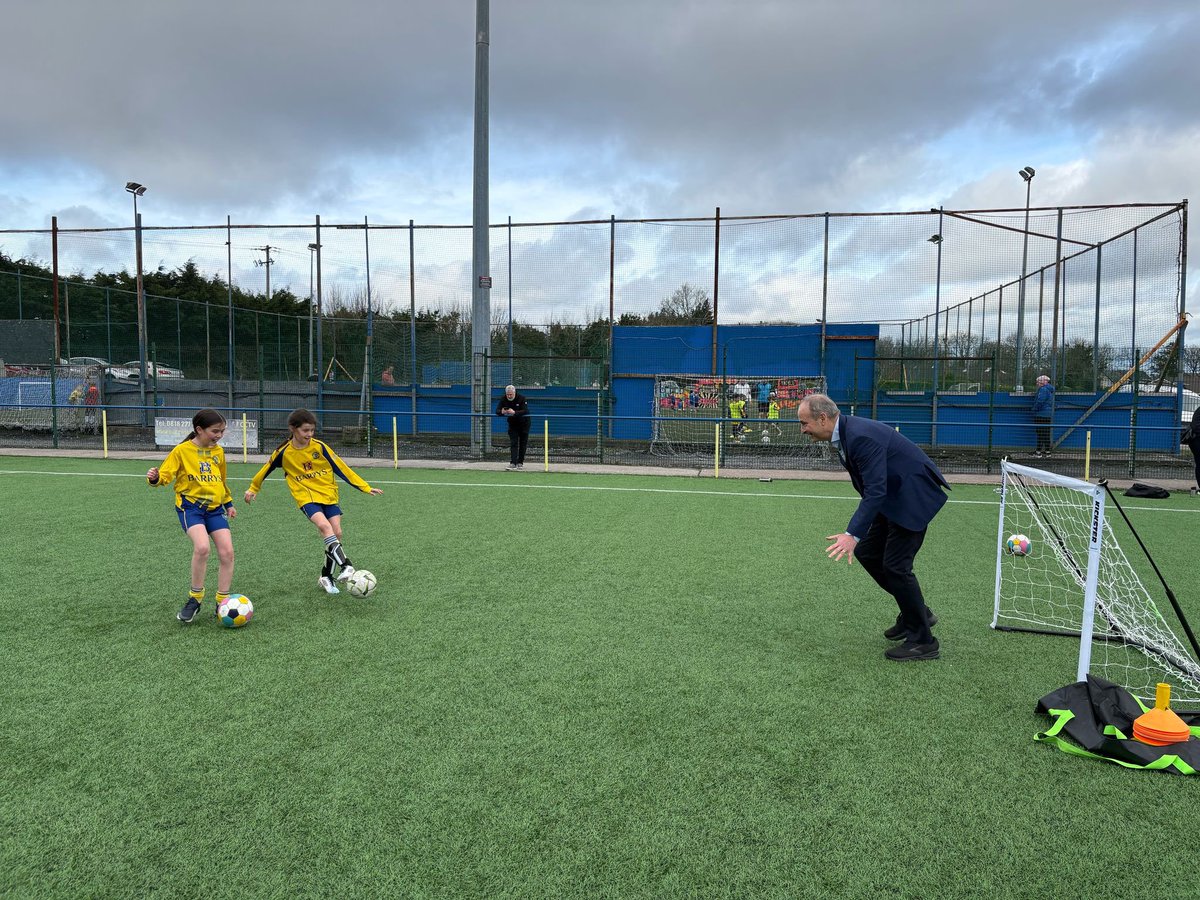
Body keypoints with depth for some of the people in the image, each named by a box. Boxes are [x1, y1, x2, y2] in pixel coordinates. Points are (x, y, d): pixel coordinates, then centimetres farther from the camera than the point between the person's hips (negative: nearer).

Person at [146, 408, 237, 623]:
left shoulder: (218, 451, 10)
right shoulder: (182, 450, -5)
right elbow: (166, 474, -7)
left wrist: (229, 503, 27)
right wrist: (154, 478, -29)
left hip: (215, 507, 5)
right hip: (190, 505, -5)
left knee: (227, 552, -8)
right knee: (202, 546, -27)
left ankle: (222, 602, 7)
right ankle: (195, 599, -7)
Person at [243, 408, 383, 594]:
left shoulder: (320, 446, -5)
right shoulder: (284, 452, -5)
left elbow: (341, 468, -1)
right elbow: (266, 469, 14)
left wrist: (365, 488, -2)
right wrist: (253, 488, 28)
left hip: (328, 494, 2)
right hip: (306, 497, -2)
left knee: (337, 533, -6)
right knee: (324, 526, -28)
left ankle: (326, 577, 11)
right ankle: (346, 566, -38)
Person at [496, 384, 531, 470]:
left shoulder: (522, 398, -20)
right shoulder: (503, 399, -8)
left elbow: (525, 411, -32)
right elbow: (497, 411, -11)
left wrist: (514, 412, -47)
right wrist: (502, 412, -36)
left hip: (523, 423, -2)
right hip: (512, 423, 2)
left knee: (523, 444, 5)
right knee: (513, 443, -8)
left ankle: (520, 462, 17)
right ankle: (513, 463, -15)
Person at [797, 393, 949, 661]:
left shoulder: (861, 436, -28)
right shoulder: (845, 433, 3)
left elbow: (875, 491, -32)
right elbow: (873, 489, 14)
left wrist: (853, 534, -38)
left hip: (914, 496, -10)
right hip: (893, 495, 10)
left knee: (895, 565, -8)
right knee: (867, 552, 10)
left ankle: (922, 641, 7)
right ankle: (915, 611, 25)